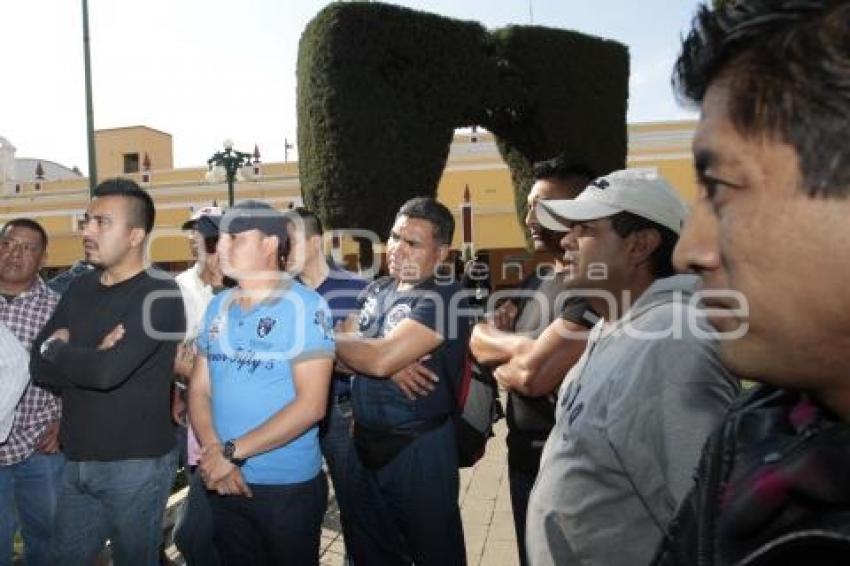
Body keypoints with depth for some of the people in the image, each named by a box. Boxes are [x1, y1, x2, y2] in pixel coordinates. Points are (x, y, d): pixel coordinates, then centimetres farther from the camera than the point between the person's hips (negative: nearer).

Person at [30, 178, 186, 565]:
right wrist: (89, 359, -16)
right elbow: (40, 367, 2)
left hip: (136, 464, -6)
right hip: (77, 461, 6)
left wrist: (57, 348, -8)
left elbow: (108, 372, -26)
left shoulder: (159, 294, -16)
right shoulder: (80, 288, 7)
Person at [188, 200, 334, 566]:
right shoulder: (216, 308, 4)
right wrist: (213, 452, -12)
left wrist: (233, 451, -19)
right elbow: (199, 389, 5)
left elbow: (311, 404, -19)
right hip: (223, 484, 5)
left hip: (288, 487, -5)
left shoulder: (304, 306, -14)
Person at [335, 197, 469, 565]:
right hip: (364, 443, 7)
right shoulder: (376, 290, 6)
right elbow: (342, 355, 0)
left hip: (418, 448, -7)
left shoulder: (444, 298, -18)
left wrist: (338, 340, -8)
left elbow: (379, 359, -27)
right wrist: (390, 364, -19)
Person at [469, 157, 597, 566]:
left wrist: (502, 366, -8)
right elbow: (478, 340, 6)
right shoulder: (534, 280, 8)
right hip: (522, 454, 8)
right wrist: (521, 345, -13)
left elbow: (535, 377, -29)